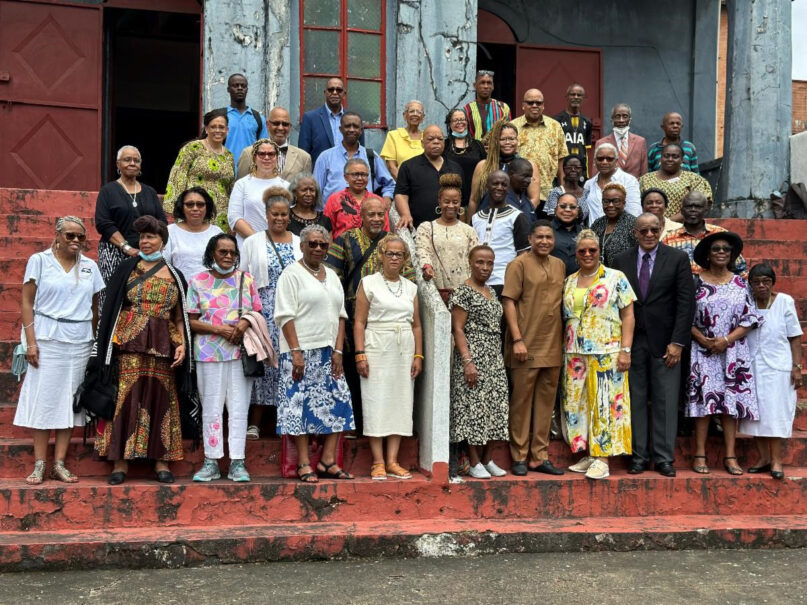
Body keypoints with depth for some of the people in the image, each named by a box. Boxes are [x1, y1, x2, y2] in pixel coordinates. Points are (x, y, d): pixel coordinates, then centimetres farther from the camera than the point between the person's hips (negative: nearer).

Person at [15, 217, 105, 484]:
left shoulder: (90, 266, 10)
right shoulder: (39, 260, 1)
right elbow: (27, 302, -2)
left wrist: (98, 342, 6)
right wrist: (31, 342, -9)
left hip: (80, 342, 3)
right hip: (47, 339, -3)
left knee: (70, 401, 3)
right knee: (43, 399, -2)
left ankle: (59, 464, 8)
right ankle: (39, 465, 4)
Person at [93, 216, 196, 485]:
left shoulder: (174, 276, 12)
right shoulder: (128, 269, 7)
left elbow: (179, 317, 11)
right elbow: (111, 308, 4)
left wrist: (182, 344, -4)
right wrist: (109, 347, -5)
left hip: (162, 347, 2)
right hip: (129, 345, -1)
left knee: (160, 399, 3)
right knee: (126, 399, -4)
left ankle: (161, 460, 9)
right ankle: (120, 460, 3)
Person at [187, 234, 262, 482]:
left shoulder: (246, 280, 10)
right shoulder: (198, 281, 5)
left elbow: (257, 312, 12)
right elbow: (191, 321, 2)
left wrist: (245, 324, -10)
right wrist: (219, 329, -12)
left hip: (241, 353, 1)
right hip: (209, 354, -1)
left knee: (239, 408, 1)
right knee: (211, 409, 2)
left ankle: (237, 463, 6)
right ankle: (211, 462, 11)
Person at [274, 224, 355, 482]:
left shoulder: (332, 276, 17)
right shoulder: (292, 274, -3)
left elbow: (340, 315, 14)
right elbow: (286, 316, -10)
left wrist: (338, 350, 3)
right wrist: (296, 352, -17)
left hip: (328, 352, 7)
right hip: (302, 351, -7)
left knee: (338, 404, 3)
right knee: (300, 405, -4)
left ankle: (328, 461, 9)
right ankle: (304, 464, 1)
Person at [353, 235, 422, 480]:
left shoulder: (410, 287, 13)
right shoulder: (369, 283, 2)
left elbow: (416, 325, 14)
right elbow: (359, 322, -3)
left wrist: (418, 355, 5)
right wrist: (360, 354, -11)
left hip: (404, 350, 4)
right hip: (377, 349, -4)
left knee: (401, 403, 3)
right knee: (376, 403, -4)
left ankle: (392, 461, 8)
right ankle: (378, 462, 1)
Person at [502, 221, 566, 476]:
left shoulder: (559, 265, 13)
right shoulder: (519, 264, -5)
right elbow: (509, 302, -9)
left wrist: (563, 339, 13)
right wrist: (517, 339, -15)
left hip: (553, 347, 6)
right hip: (526, 346, -6)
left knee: (546, 401, 9)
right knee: (521, 401, 2)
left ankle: (539, 457, 18)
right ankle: (519, 457, 11)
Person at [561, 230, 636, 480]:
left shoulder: (616, 278, 1)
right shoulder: (569, 282, 13)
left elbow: (628, 315, -2)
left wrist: (625, 350, -10)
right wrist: (564, 351, 9)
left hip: (607, 353, -5)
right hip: (575, 354, 5)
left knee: (604, 403, -5)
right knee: (577, 403, 5)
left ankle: (602, 458, -1)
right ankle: (588, 454, 15)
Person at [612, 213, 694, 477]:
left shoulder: (678, 259, 2)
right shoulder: (622, 261, 7)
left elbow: (686, 302, -2)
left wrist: (677, 342, -8)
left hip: (665, 341, -1)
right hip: (633, 341, 2)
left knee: (666, 401, 2)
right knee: (636, 400, 5)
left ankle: (664, 458, 10)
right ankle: (638, 456, 13)